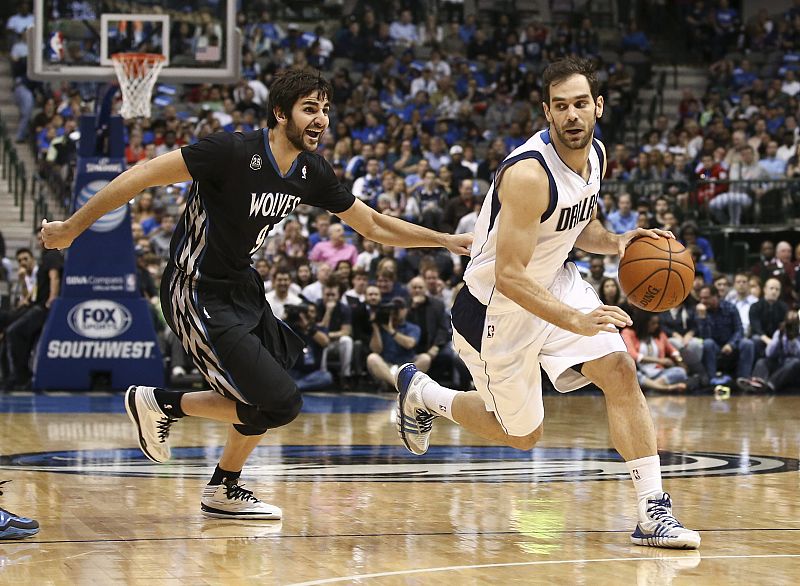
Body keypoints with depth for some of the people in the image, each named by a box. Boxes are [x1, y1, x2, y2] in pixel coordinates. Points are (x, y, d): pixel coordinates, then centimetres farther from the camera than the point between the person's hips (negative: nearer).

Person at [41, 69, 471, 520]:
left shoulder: (312, 173, -1)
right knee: (280, 404, -13)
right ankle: (160, 403, 3)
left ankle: (224, 492, 36)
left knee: (272, 401, 18)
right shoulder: (233, 151, -24)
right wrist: (71, 229, -21)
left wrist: (445, 240, 6)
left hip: (241, 287, 9)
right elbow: (146, 174, -23)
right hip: (198, 294, -9)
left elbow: (373, 225, 12)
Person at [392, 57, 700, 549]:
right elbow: (509, 276, -33)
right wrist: (576, 321, -41)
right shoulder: (529, 173, -31)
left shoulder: (596, 154, -4)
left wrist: (617, 242, -7)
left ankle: (654, 512, -12)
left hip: (556, 283, 7)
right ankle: (423, 394, 34)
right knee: (521, 435, 9)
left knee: (621, 373, -14)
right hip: (497, 307, -7)